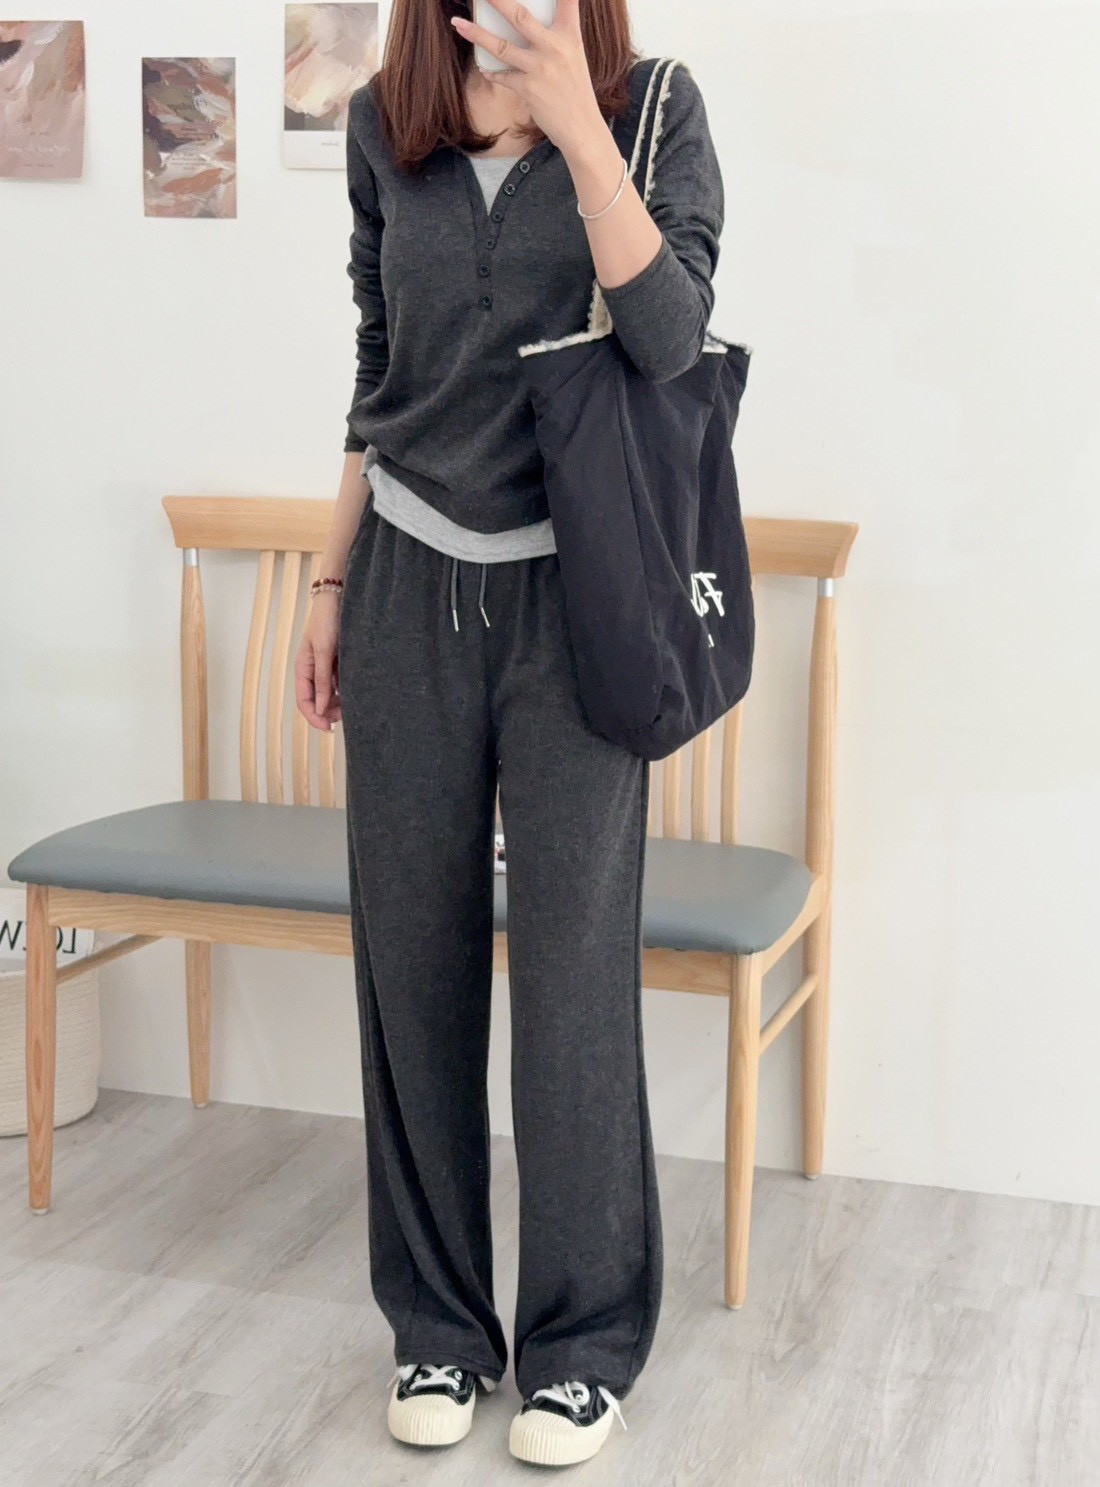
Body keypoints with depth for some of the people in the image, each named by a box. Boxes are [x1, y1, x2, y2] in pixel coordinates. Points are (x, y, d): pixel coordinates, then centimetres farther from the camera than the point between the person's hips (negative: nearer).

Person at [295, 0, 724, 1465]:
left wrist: (573, 119, -23)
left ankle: (584, 1343, 18)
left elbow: (670, 336, -17)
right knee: (413, 956, 6)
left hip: (574, 594, -3)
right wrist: (333, 587, 13)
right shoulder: (385, 126, 8)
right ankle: (438, 1322, 24)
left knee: (572, 965, 0)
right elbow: (378, 373, 14)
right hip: (410, 585, 3)